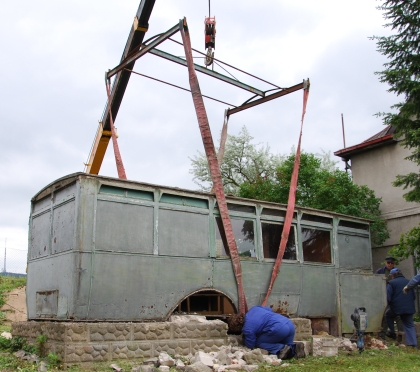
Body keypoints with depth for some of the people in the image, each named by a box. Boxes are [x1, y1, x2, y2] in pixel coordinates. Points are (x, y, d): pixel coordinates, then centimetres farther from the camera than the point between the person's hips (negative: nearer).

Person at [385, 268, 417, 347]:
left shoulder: (391, 283, -6)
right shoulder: (408, 282, 11)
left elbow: (388, 298, -9)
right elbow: (414, 296, 16)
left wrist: (391, 304, 11)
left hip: (396, 308, -4)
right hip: (409, 309, 4)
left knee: (388, 314, 25)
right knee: (410, 326, 12)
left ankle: (392, 332, 24)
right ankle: (413, 344, 3)